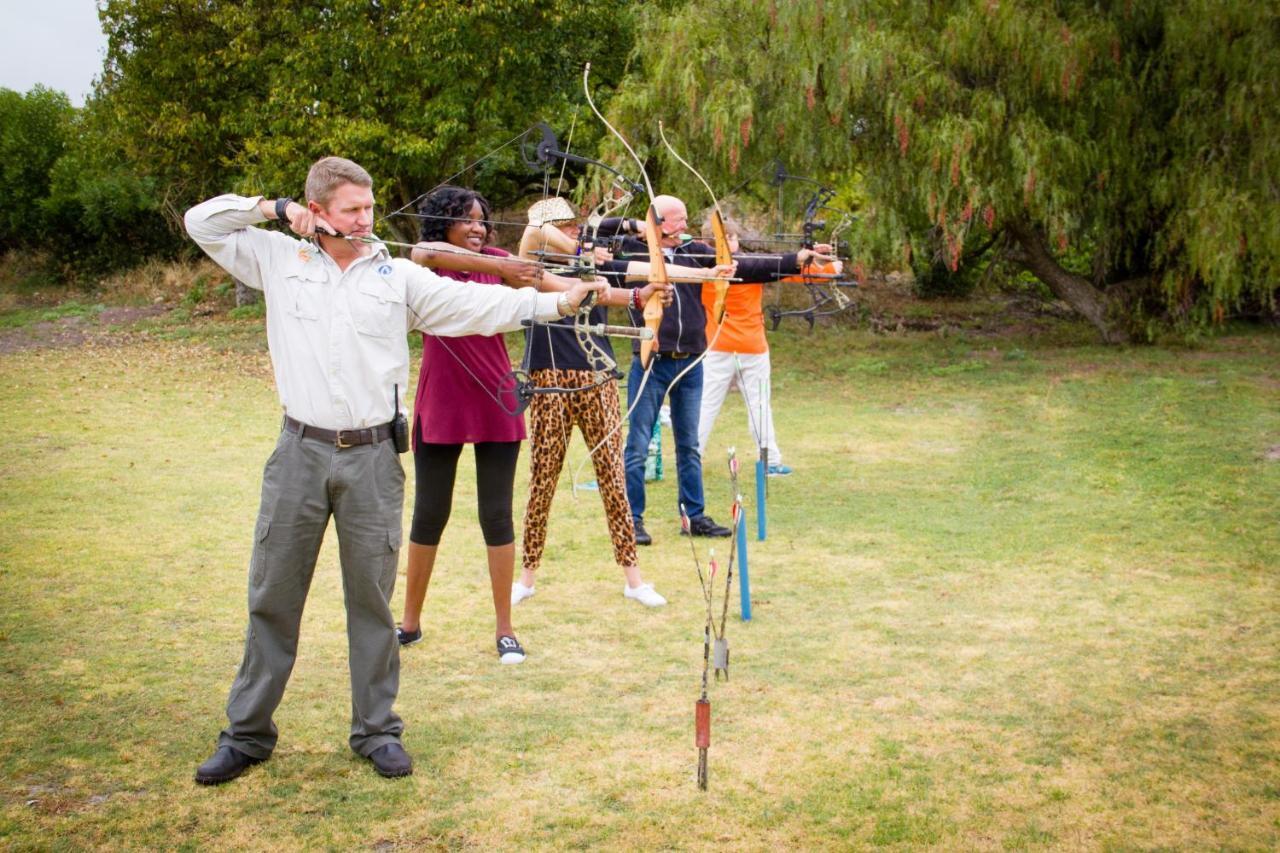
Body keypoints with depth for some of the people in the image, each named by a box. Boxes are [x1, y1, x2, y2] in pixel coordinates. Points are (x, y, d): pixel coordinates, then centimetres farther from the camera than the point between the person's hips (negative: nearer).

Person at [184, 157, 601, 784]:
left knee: (371, 597, 8)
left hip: (372, 456, 0)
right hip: (301, 452, 0)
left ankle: (377, 730, 21)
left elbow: (476, 304, -3)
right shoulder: (280, 262, 7)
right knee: (272, 595, 8)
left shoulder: (399, 277, 4)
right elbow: (202, 223, 10)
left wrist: (555, 301, -13)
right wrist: (274, 208, 0)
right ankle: (247, 732, 20)